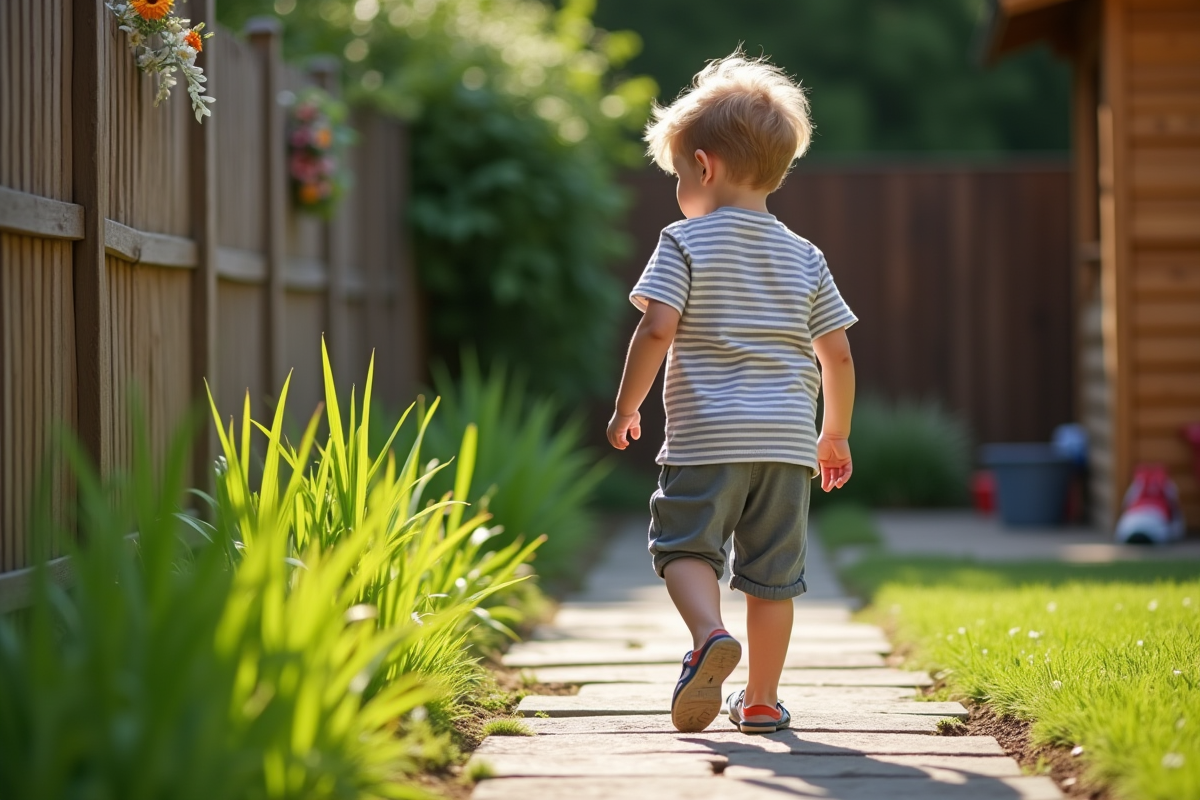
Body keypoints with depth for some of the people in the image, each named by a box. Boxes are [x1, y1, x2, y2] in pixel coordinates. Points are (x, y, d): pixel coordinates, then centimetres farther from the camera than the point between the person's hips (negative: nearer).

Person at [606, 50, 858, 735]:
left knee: (686, 546, 2)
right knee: (772, 574, 9)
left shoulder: (684, 242, -3)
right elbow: (838, 354, 10)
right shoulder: (805, 257, 10)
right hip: (788, 442, 4)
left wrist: (627, 407, -2)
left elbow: (657, 328, -13)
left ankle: (710, 634, -26)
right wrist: (836, 435, 21)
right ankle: (761, 699, 13)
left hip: (706, 439, -4)